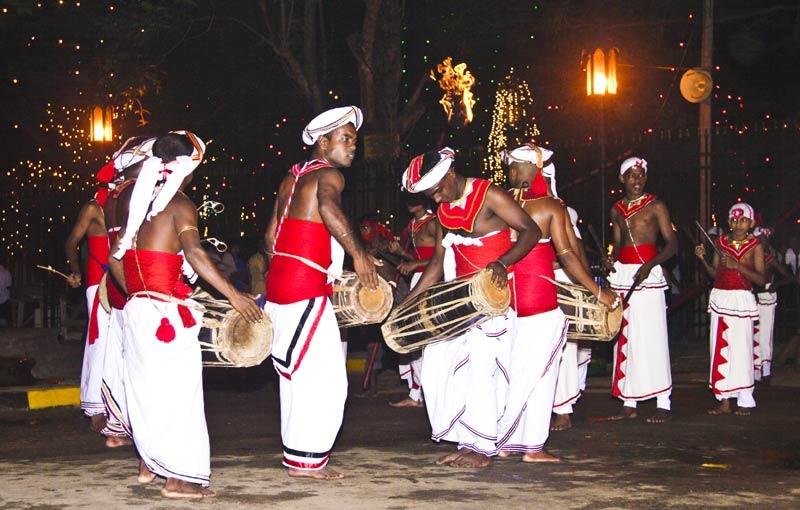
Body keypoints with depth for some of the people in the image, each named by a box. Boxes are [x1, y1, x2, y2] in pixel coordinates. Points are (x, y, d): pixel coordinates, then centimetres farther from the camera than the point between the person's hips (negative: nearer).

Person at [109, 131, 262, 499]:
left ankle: (149, 463, 31)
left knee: (146, 386, 19)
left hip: (136, 308, 8)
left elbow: (115, 258, 15)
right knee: (177, 390, -4)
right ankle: (179, 478, -3)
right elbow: (194, 254, -24)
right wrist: (233, 295, -26)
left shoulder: (136, 200, 12)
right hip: (166, 313, -8)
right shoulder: (179, 205, -10)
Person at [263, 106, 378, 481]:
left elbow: (271, 236, 21)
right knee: (325, 378, -5)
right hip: (306, 292, -10)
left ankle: (296, 451, 24)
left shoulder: (291, 179, 18)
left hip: (279, 284, 10)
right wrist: (358, 253, -28)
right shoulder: (329, 175, -8)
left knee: (297, 374, 17)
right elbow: (328, 207, -32)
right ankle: (307, 459, -2)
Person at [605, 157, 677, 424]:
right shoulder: (617, 210, 15)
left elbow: (672, 244, -5)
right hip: (622, 274, 6)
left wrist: (649, 264, -20)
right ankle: (629, 402, 9)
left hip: (647, 274, -5)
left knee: (651, 337, -9)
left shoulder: (655, 206, 0)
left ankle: (663, 403, -5)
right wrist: (612, 258, 0)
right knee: (625, 337, 5)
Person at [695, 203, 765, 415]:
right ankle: (724, 400, 9)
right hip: (720, 297, 4)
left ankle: (745, 400, 2)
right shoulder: (721, 242, 9)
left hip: (741, 300, -4)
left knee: (741, 349, -7)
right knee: (720, 350, 4)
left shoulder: (755, 246, -2)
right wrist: (703, 259, -3)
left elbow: (761, 279, -8)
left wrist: (737, 265, -18)